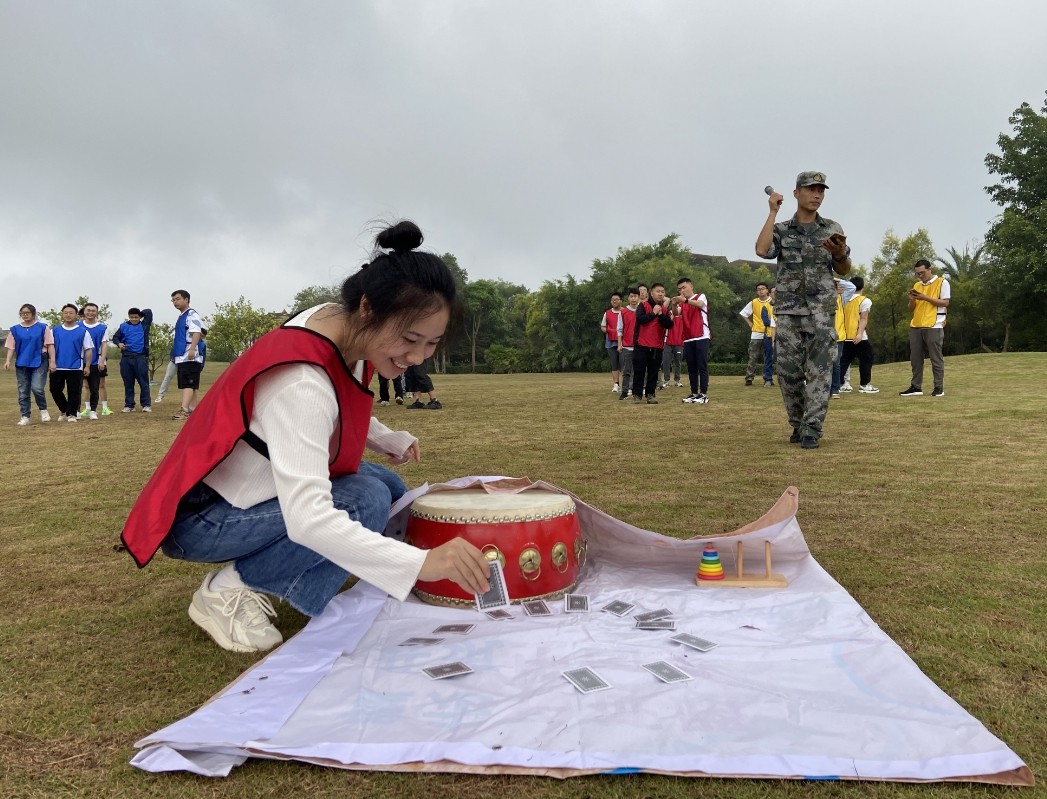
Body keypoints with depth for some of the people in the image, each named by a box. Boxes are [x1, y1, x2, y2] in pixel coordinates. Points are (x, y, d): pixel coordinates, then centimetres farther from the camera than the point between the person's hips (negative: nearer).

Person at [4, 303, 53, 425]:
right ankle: (25, 417, 13)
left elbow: (50, 344, 0)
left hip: (39, 363, -3)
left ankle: (43, 410, 8)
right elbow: (11, 347, 7)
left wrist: (52, 361, -7)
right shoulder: (15, 329, 8)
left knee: (37, 388, -16)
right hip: (21, 364, 3)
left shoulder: (43, 327, 1)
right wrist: (8, 361, -7)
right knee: (23, 392, 5)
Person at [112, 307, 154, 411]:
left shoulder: (144, 325, 7)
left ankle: (146, 404, 1)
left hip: (141, 357, -2)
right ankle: (129, 405, 13)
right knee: (128, 383, 7)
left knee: (143, 382, -3)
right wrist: (118, 343, -5)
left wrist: (139, 313, 16)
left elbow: (149, 311, 5)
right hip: (126, 358, 2)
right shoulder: (124, 326, 11)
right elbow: (115, 337, 14)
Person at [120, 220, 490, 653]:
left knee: (389, 487, 4)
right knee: (367, 502, -23)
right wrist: (422, 562, -49)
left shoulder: (345, 326, -9)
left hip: (267, 483, 9)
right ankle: (229, 589, -7)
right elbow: (306, 519, -42)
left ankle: (260, 569, 10)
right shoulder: (302, 383, -35)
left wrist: (389, 440, -2)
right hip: (204, 518, -9)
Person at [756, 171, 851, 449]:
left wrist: (841, 254, -11)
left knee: (819, 371, -7)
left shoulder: (832, 229, 10)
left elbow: (843, 271, 12)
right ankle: (798, 424, 18)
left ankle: (812, 429, -4)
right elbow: (762, 250, -14)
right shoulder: (781, 230, 8)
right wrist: (773, 212, -7)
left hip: (822, 312, 0)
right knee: (789, 373, 2)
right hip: (788, 312, 0)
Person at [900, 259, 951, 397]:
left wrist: (926, 298, -15)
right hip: (915, 326, 6)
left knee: (936, 358, -2)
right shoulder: (917, 285, 17)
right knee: (915, 359, 5)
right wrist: (911, 300, -3)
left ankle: (939, 387, 4)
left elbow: (945, 303, -8)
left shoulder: (942, 282, 1)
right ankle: (916, 387, 10)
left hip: (934, 326, -6)